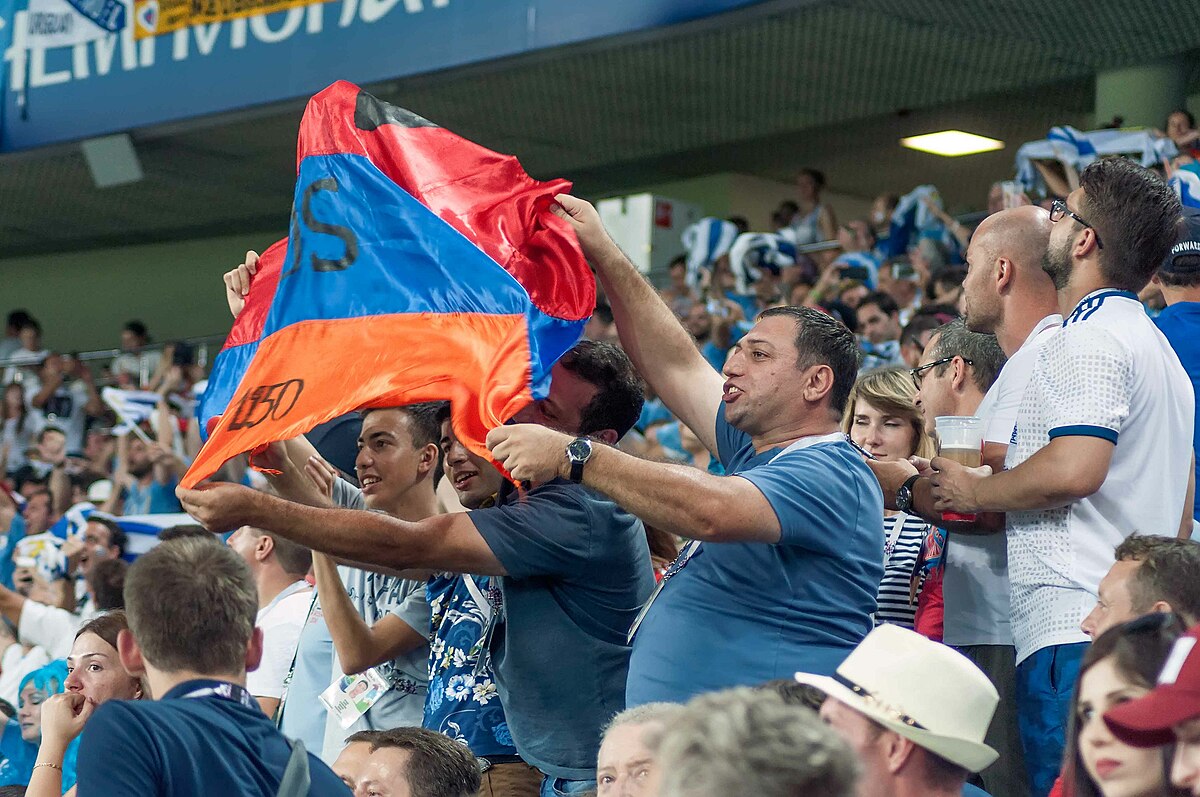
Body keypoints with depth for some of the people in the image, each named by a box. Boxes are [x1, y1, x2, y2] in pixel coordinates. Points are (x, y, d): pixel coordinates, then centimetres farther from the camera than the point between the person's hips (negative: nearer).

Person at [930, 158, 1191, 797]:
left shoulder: (1091, 337, -8)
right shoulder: (1159, 348, 26)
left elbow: (1073, 469, -22)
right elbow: (1179, 515, 28)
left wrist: (973, 491, -7)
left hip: (1075, 631, -10)